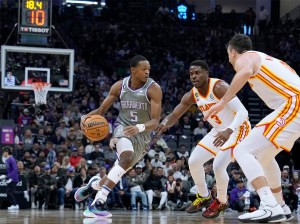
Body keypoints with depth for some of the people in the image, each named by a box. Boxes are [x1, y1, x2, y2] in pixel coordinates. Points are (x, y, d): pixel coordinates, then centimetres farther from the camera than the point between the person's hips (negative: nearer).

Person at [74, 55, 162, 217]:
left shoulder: (153, 89, -14)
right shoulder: (119, 86, -4)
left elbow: (155, 121, -19)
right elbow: (101, 110, 4)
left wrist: (139, 128, -39)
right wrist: (86, 117, -18)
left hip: (142, 135, 1)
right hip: (122, 127, -1)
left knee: (120, 169, -4)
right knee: (127, 157, -31)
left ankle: (95, 184, 30)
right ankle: (98, 202, -33)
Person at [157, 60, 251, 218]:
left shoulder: (219, 87, -28)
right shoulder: (192, 95, -5)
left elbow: (242, 112, -34)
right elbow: (174, 116, 1)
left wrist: (229, 131, -49)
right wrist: (165, 123, -24)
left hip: (237, 129, -8)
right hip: (219, 131, 8)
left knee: (218, 166, -23)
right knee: (193, 162, 3)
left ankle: (221, 202, 4)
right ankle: (204, 197, 25)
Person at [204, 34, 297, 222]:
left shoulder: (244, 57, 3)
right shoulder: (264, 58, 30)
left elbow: (246, 71, -22)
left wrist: (223, 102, -20)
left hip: (292, 105, -9)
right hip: (295, 106, 9)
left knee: (243, 151, -12)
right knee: (264, 155, 26)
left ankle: (270, 207, -26)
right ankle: (281, 208, 29)